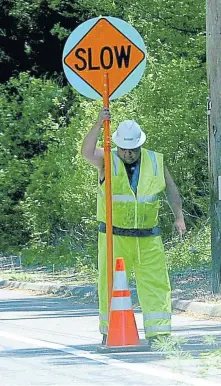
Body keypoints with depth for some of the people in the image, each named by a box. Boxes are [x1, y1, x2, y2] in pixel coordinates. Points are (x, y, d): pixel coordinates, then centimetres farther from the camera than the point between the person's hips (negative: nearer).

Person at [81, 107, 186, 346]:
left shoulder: (155, 162, 7)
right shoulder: (107, 161, -2)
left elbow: (171, 190, 16)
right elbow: (87, 152, -22)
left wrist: (179, 216, 5)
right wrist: (98, 125, -35)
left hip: (148, 238, 2)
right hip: (114, 237, -2)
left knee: (156, 283, -5)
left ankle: (158, 332, -5)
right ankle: (110, 331, 11)